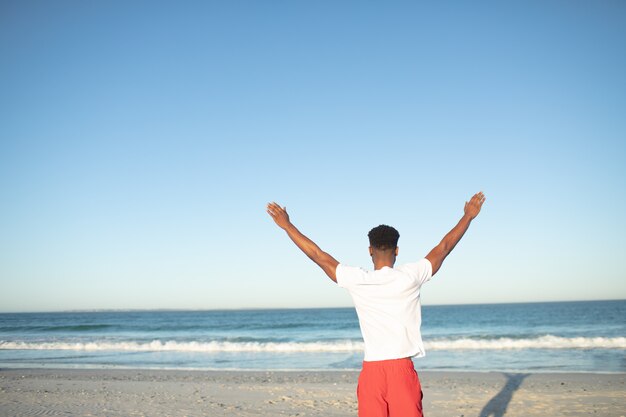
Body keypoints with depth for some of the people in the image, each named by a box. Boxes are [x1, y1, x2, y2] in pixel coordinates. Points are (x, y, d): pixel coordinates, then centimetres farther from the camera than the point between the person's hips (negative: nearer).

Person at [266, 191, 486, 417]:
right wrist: (468, 216, 20)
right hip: (401, 369, -1)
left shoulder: (356, 280, -3)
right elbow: (444, 247, 7)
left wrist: (287, 225, 16)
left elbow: (318, 255, 6)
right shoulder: (409, 276, -4)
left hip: (371, 370, 1)